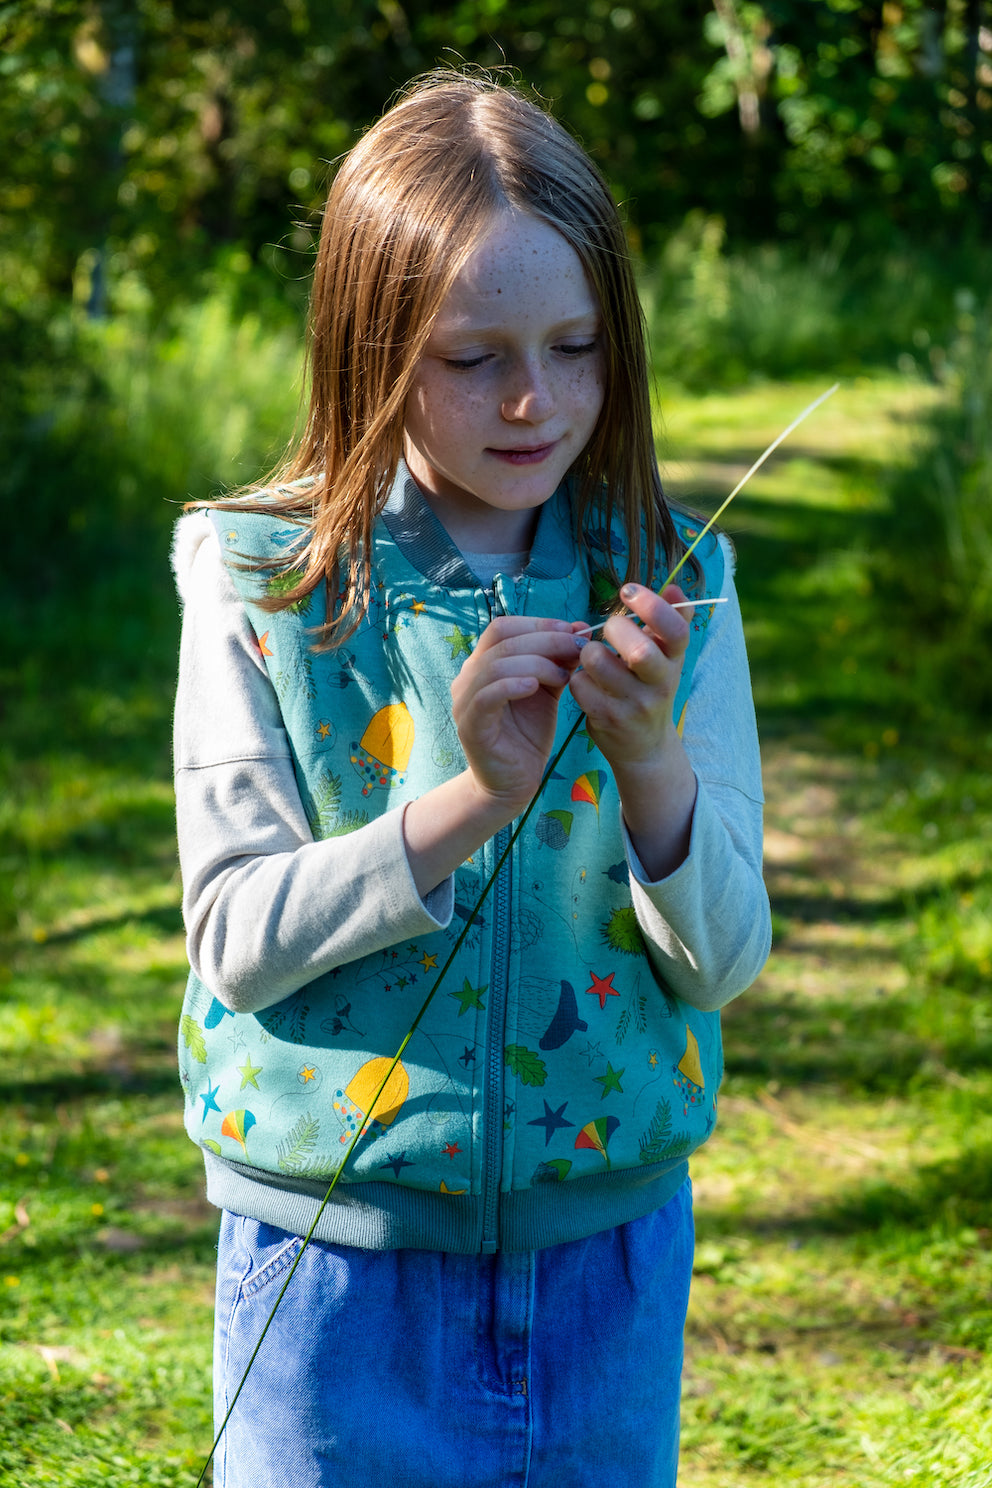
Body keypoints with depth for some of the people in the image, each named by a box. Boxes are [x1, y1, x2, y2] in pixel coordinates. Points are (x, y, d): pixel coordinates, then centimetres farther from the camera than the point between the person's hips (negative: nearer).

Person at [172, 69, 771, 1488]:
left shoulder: (664, 581, -2)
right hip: (340, 1248, -2)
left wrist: (652, 765, -25)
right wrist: (468, 800, -26)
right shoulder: (263, 584, -8)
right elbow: (235, 933, -12)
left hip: (607, 1232, 2)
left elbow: (724, 959, -5)